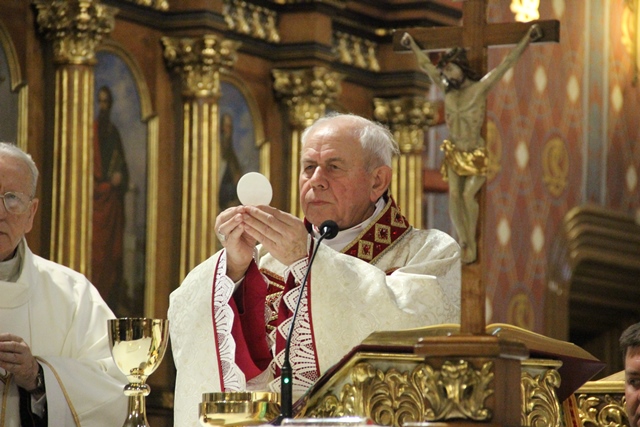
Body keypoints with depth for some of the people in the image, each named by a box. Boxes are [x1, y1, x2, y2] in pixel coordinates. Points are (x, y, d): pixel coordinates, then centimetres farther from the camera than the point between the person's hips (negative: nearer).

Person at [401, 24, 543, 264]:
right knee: (454, 195, -10)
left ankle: (471, 243, -6)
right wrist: (412, 45, 28)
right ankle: (463, 243, -5)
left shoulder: (480, 88, -8)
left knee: (468, 195, -17)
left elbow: (507, 63, -9)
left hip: (476, 154, -4)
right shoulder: (447, 89, 4)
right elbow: (426, 65, 17)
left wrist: (527, 39, -12)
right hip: (454, 153, 4)